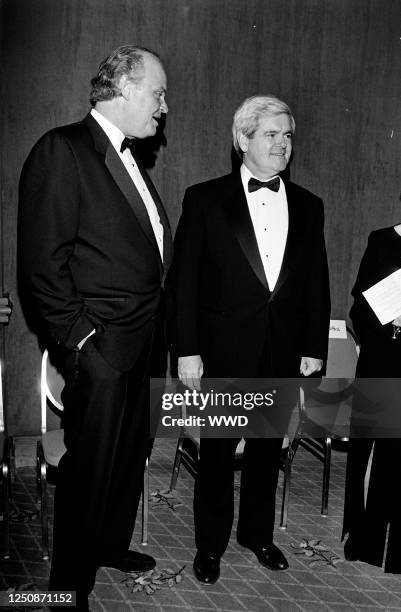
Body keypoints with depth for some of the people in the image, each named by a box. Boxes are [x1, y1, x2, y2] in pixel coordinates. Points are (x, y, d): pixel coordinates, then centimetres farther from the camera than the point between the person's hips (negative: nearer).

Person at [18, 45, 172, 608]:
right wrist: (78, 335, -16)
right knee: (90, 462, 3)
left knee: (132, 450, 20)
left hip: (141, 337, 9)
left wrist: (154, 316, 9)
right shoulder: (62, 150, -13)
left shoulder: (129, 158, 14)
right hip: (99, 342, -9)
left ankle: (112, 544, 42)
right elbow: (42, 261, -17)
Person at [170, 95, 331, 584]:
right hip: (224, 352, -3)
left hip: (284, 355, 3)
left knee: (267, 450, 15)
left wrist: (313, 348, 5)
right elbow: (183, 280, -5)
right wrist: (186, 350, -10)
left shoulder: (307, 206, 8)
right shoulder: (204, 199, -3)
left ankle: (257, 533, 35)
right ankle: (210, 545, 26)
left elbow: (317, 284, 9)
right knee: (217, 452, 8)